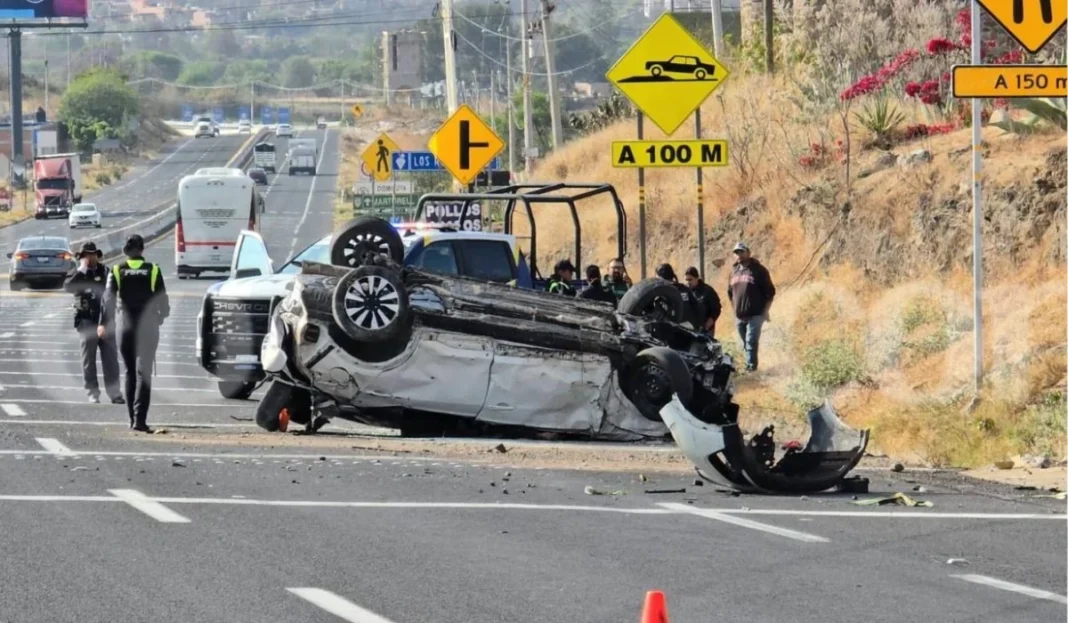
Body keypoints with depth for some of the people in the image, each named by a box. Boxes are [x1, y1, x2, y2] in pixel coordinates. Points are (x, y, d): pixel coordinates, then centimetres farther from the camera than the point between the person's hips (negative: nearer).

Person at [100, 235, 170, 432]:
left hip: (126, 326, 1)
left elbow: (109, 299, -7)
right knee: (143, 373, -4)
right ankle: (140, 419, -16)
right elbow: (162, 299, 2)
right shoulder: (153, 271, -2)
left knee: (130, 373, 14)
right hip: (148, 327, -1)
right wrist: (161, 316, 21)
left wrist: (104, 323, -8)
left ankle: (133, 418, 16)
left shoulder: (117, 271, 1)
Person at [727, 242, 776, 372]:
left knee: (751, 342, -15)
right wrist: (735, 308, 15)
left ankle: (751, 366, -16)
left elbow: (770, 292, -5)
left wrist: (765, 311, -9)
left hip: (755, 314, -6)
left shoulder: (758, 270, -6)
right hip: (740, 316, 6)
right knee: (746, 343, 12)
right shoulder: (734, 271, 12)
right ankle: (752, 365, 22)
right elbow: (730, 292, 23)